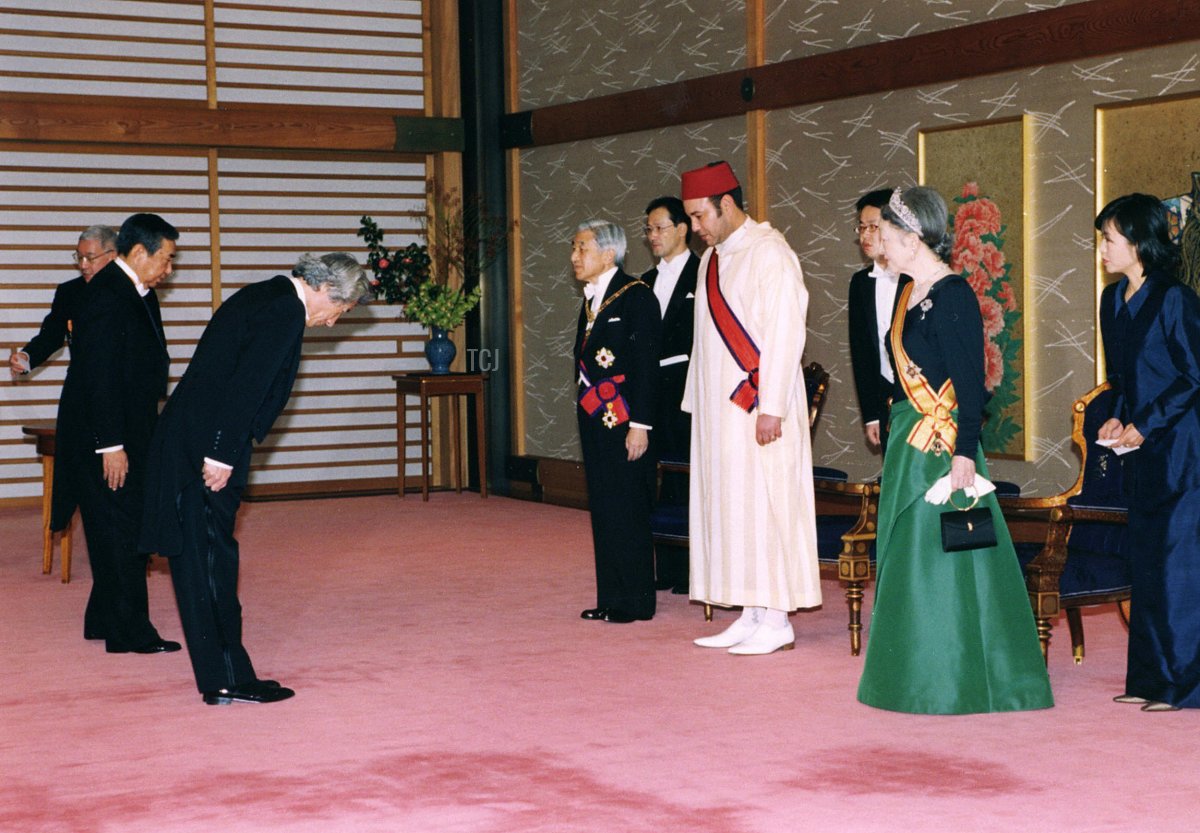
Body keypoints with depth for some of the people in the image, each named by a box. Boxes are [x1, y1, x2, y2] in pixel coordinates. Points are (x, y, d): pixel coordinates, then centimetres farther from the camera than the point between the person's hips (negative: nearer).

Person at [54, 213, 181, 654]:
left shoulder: (139, 293, 13)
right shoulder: (105, 296, -18)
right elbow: (99, 377, -21)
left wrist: (144, 437, 16)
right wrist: (111, 445, -22)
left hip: (131, 435, 10)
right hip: (107, 439, -10)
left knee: (124, 531, 15)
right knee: (122, 529, -6)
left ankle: (104, 620, 24)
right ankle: (129, 632, 0)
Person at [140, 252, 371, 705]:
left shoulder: (265, 296, 17)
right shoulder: (285, 311, -13)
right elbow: (246, 386, -21)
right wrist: (222, 455, -21)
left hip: (186, 443, 10)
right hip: (206, 447, -10)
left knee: (202, 560, 12)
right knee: (213, 561, -5)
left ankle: (219, 675, 19)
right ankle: (228, 679, 1)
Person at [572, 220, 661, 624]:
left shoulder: (636, 296, -11)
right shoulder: (591, 299, 15)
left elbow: (646, 364, -15)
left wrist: (639, 425, -19)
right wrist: (584, 417, 15)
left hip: (623, 422, -9)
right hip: (594, 421, 9)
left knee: (628, 512, -3)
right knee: (602, 510, 11)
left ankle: (635, 601, 4)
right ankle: (610, 598, 17)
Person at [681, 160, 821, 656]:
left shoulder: (769, 252, -11)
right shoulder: (712, 259, 15)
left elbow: (785, 331, -17)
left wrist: (771, 407, -21)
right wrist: (697, 403, 13)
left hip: (758, 405, -9)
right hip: (719, 406, 9)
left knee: (764, 505, -6)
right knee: (729, 505, 8)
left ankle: (777, 623, 0)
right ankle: (751, 616, 14)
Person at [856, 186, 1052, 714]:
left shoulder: (952, 295, -15)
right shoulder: (911, 293, 11)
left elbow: (970, 381, -20)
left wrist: (963, 451, -25)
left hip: (942, 446, -10)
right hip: (909, 442, 10)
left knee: (939, 560, -2)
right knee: (908, 559, 14)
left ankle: (951, 683, 8)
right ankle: (919, 674, 24)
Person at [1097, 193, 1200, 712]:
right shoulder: (1113, 300, 10)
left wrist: (1145, 425, -13)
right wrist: (1118, 418, 4)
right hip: (1141, 450, 8)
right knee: (1144, 560, 10)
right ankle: (1148, 678, 17)